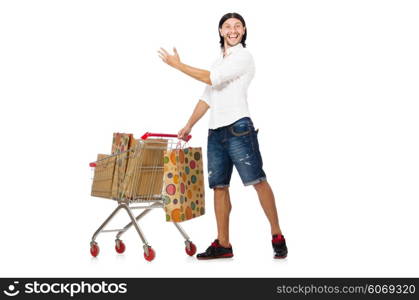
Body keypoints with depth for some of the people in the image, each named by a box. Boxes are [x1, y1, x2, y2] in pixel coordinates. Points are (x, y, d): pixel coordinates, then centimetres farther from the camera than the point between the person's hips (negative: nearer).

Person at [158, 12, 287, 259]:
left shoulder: (244, 56, -1)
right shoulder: (219, 61, 25)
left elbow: (212, 79, -11)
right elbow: (207, 98, 26)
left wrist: (177, 65, -5)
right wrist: (189, 125, 21)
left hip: (238, 128, -8)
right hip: (216, 131, 8)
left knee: (258, 180, -9)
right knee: (219, 186, 5)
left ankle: (277, 237, -2)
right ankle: (223, 245, 9)